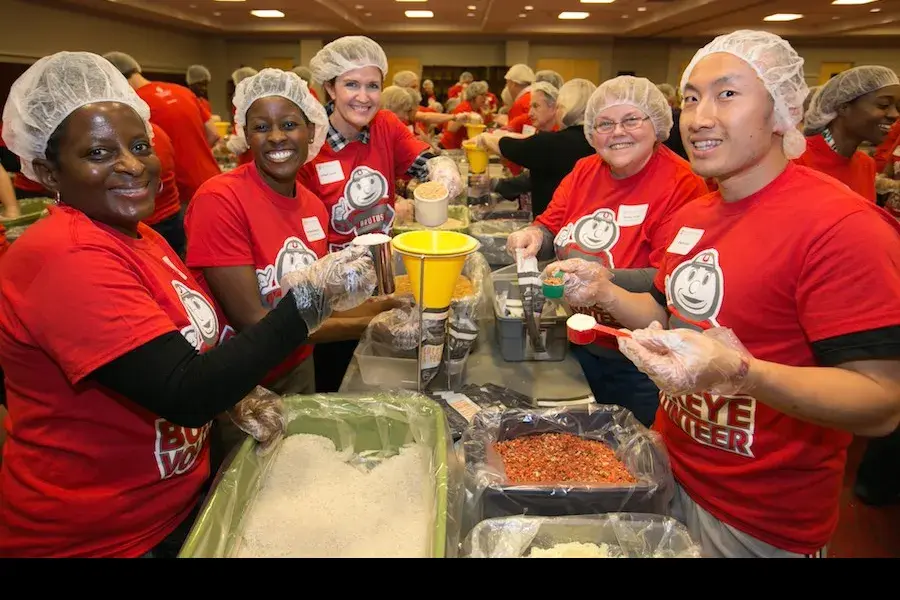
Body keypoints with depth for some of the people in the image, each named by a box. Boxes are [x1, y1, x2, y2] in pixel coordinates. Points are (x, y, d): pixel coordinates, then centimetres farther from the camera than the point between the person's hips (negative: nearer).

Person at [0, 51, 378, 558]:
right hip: (97, 539, -8)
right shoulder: (67, 260, -25)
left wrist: (236, 391, -8)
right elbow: (185, 394, -31)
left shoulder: (139, 237, 4)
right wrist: (310, 297, -31)